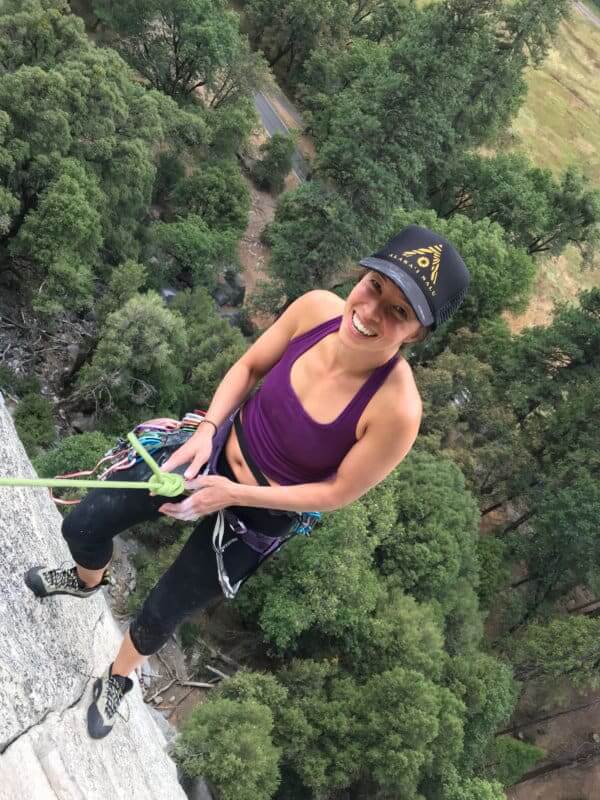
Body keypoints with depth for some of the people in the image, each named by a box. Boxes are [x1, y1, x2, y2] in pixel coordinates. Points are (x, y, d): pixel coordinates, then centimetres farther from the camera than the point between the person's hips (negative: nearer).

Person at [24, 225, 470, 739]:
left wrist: (234, 494, -21)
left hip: (261, 516, -3)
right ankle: (88, 581, 51)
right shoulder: (317, 308, -23)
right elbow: (248, 367, -4)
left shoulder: (397, 409, -35)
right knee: (83, 526, 10)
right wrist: (207, 429, -17)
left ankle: (118, 680, 53)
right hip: (217, 449, 4)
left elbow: (338, 493, -20)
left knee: (161, 613, 14)